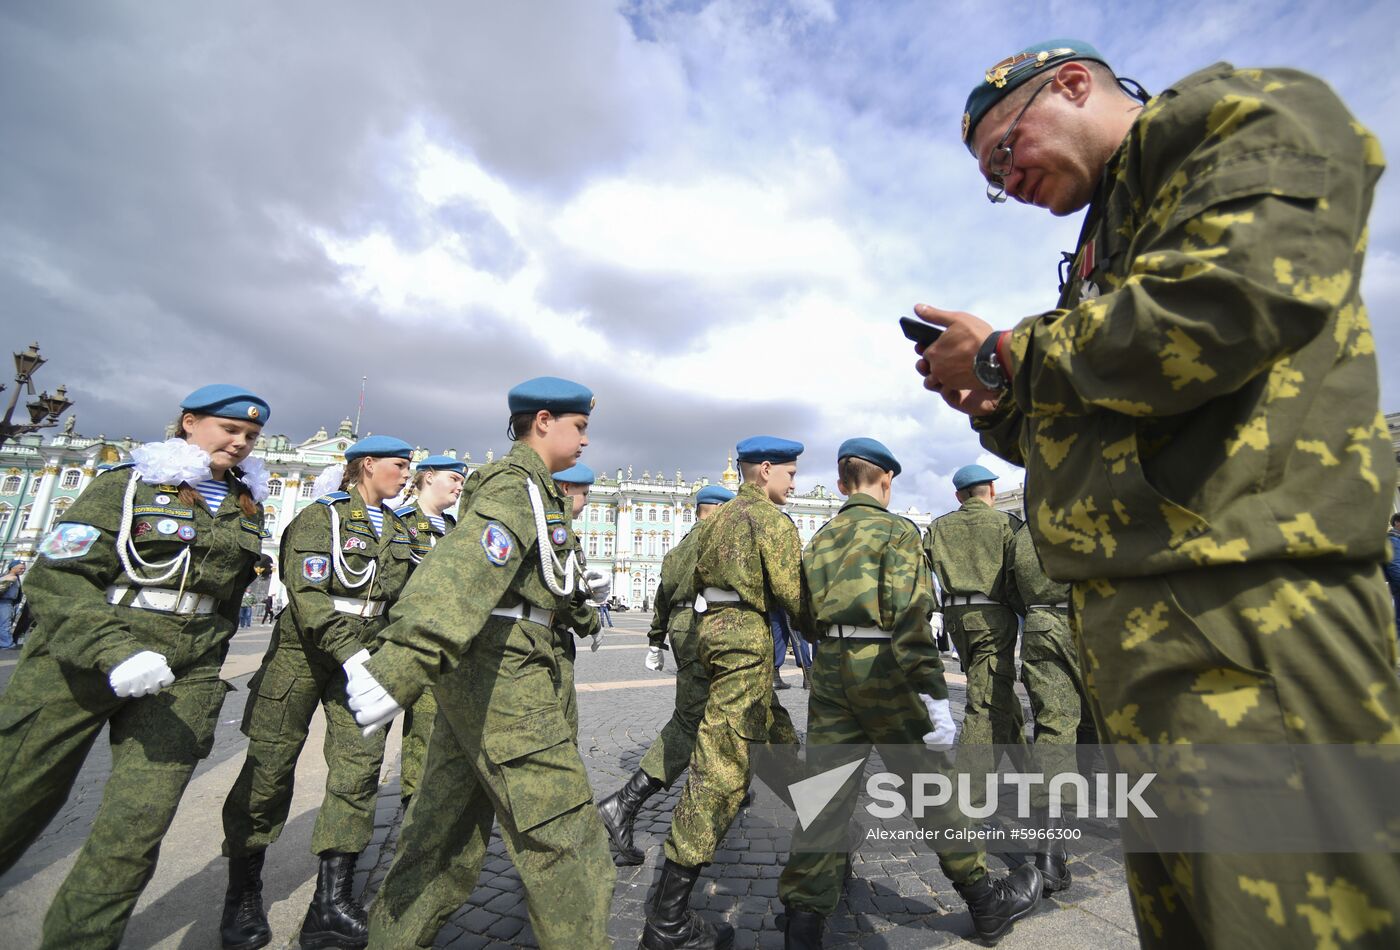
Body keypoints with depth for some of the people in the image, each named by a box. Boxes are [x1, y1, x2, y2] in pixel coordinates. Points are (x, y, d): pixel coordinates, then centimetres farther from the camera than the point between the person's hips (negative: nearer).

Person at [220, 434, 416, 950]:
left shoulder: (397, 528, 11)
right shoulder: (323, 515, -8)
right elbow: (306, 595, -18)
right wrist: (348, 653, -25)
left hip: (365, 654, 5)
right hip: (305, 651, -4)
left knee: (360, 763, -5)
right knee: (270, 765, 6)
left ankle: (331, 902, 4)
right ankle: (243, 893, 27)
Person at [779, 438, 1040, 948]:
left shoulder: (821, 538, 12)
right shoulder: (896, 529, -6)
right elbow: (909, 619, -17)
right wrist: (935, 697, -15)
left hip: (829, 668, 5)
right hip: (881, 669, -5)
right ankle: (986, 902, 33)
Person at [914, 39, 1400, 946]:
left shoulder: (1246, 114, 4)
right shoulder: (1112, 232, 27)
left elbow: (1232, 304, -18)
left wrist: (1006, 353, -6)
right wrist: (998, 408, 10)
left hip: (1239, 607, -9)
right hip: (1130, 615, 9)